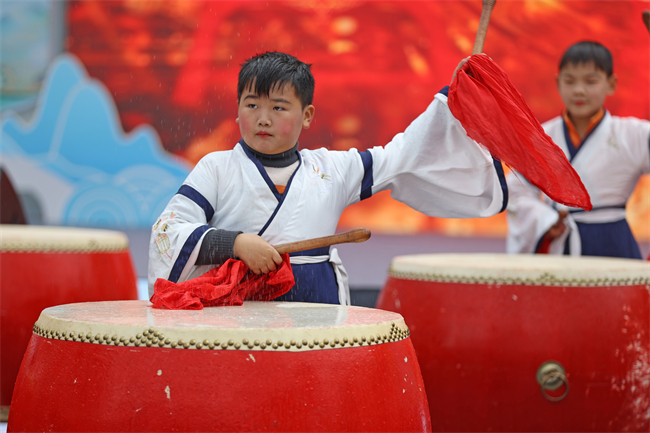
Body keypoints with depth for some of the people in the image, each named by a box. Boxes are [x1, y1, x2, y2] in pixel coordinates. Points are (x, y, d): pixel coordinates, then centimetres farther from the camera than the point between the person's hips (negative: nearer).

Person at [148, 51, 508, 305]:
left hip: (319, 317, 2)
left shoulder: (331, 169, 12)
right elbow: (168, 231, -2)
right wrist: (234, 243, -16)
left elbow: (403, 155, 20)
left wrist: (452, 98, 18)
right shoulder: (217, 169, 4)